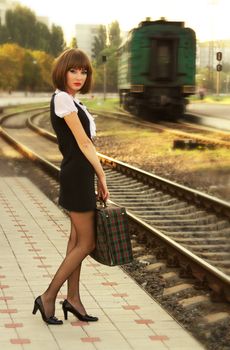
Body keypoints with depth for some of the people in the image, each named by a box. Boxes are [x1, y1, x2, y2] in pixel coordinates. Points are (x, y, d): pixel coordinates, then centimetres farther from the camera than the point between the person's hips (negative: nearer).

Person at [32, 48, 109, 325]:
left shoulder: (71, 100, 14)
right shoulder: (62, 99, -15)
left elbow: (83, 142, 12)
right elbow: (83, 143, -15)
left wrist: (96, 178, 8)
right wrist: (102, 177, -10)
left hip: (79, 174, 10)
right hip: (77, 175, -9)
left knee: (78, 238, 13)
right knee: (87, 243, -3)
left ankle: (73, 298, 21)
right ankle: (48, 297, 5)